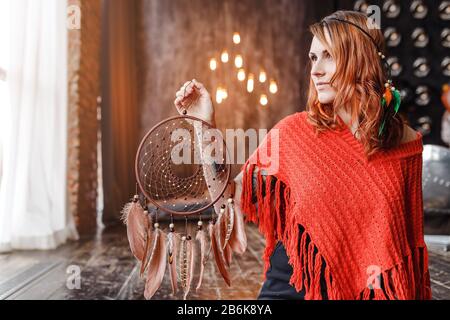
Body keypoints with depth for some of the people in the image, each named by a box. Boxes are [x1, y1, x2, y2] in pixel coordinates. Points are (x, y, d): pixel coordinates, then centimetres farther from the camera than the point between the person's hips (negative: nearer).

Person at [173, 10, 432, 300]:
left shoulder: (405, 140, -6)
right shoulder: (294, 132, -11)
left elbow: (409, 235, 3)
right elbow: (232, 199, -9)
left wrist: (412, 293, 4)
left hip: (373, 288, 2)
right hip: (292, 287, -1)